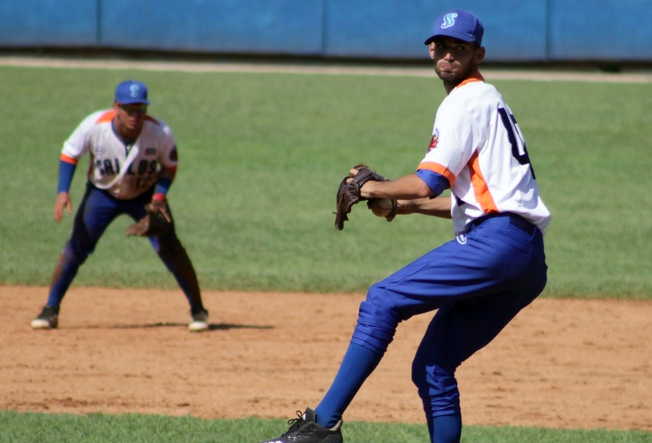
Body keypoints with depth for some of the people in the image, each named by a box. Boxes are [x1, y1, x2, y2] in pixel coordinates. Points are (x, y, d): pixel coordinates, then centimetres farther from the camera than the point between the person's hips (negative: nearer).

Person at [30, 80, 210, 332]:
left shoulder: (160, 132, -26)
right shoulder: (95, 125, -27)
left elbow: (169, 166, -7)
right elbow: (69, 153, -11)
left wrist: (160, 195, -24)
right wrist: (63, 192, -22)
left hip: (146, 196, -1)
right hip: (102, 194, 1)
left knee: (168, 247, -13)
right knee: (76, 248, -7)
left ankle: (197, 310, -1)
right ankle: (50, 310, 5)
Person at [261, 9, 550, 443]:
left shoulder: (466, 101, -2)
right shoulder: (489, 102, 29)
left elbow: (426, 183, -12)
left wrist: (377, 189, 5)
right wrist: (406, 205, 26)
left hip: (497, 242, -10)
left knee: (383, 302, -14)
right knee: (433, 367, 10)